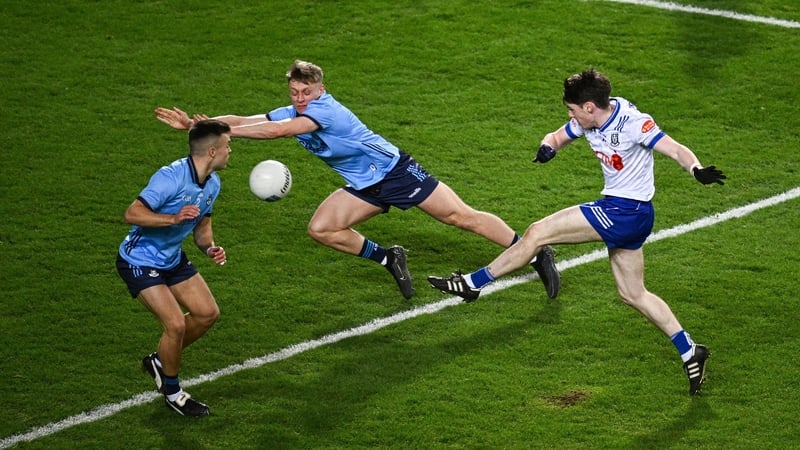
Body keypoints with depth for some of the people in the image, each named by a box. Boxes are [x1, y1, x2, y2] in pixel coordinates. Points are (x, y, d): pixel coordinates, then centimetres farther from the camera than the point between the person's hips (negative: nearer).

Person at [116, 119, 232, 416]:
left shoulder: (212, 183, -1)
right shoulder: (171, 177, -28)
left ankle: (160, 361, 29)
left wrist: (210, 248, -9)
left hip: (173, 258, 9)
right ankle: (171, 392, 7)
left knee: (208, 313, 9)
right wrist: (173, 218, -40)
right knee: (176, 324, -16)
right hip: (139, 261, -9)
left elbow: (201, 226, 11)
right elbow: (132, 214, -30)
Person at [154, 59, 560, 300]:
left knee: (461, 216, -9)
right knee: (321, 229, -5)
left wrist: (222, 132, -38)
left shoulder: (325, 109, -25)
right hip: (366, 187, 8)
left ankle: (535, 254, -1)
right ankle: (389, 259, 12)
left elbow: (277, 131, -38)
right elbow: (243, 121, -4)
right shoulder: (293, 113, 0)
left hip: (395, 170, -8)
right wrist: (195, 124, -15)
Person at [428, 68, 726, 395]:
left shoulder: (631, 122, -20)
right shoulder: (588, 121, 4)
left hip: (625, 212, -10)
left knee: (538, 232, -8)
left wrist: (697, 170, -46)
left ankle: (473, 283, 2)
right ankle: (690, 352, 17)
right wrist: (547, 147, -8)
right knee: (633, 295, 14)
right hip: (617, 212, 10)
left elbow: (676, 150, -25)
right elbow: (558, 136, 17)